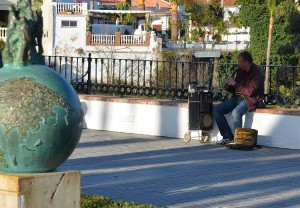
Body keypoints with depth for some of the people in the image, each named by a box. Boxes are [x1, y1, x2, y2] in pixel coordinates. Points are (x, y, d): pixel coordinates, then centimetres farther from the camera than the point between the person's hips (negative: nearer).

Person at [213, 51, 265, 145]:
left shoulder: (257, 73, -13)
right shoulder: (241, 70, 10)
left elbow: (250, 91, -23)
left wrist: (235, 84, -18)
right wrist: (228, 86, -3)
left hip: (250, 99, -8)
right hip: (237, 98, 8)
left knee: (236, 112, -37)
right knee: (216, 110, -7)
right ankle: (228, 136, -4)